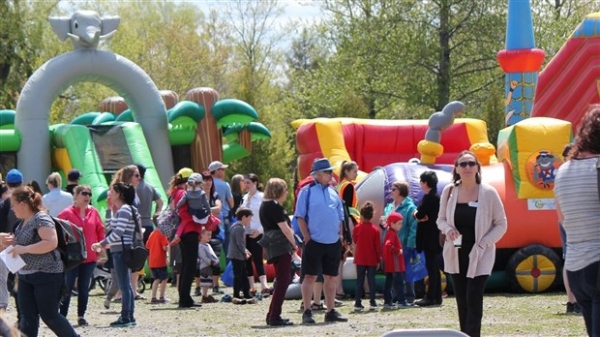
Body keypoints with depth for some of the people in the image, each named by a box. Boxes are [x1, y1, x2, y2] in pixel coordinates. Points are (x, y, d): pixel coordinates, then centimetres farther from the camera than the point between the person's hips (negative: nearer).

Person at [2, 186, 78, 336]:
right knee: (27, 318, 4)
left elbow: (51, 242, -29)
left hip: (47, 275, -9)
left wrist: (23, 248, -27)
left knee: (49, 316, -1)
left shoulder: (41, 219, -16)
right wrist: (12, 242, 6)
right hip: (26, 276, 9)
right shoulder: (24, 221, 12)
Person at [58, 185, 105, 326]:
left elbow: (100, 230, 11)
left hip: (90, 257, 4)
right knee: (67, 288, -3)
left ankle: (81, 316, 18)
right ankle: (62, 317, 2)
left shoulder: (93, 212, 5)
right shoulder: (67, 213, -6)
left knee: (84, 288, 10)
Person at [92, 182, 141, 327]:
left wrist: (102, 244, -16)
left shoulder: (124, 210, -13)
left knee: (124, 285, -8)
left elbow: (119, 232, -20)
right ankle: (130, 317, 14)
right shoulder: (121, 210, 17)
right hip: (120, 250, 10)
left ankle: (126, 317, -7)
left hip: (121, 250, -10)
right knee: (126, 285, 11)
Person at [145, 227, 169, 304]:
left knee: (157, 279, 13)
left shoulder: (152, 234, 11)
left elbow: (147, 246, 18)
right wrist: (168, 246, 1)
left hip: (152, 261, 7)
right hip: (160, 261, -7)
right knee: (164, 278, 6)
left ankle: (153, 298, 5)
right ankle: (161, 297, 4)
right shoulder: (162, 234, -12)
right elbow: (165, 247, -19)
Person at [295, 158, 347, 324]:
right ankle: (307, 312, 0)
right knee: (310, 276, -4)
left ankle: (331, 312, 16)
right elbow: (300, 217, -5)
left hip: (333, 242, 5)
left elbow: (340, 217, 18)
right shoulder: (307, 191, -3)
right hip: (314, 242, -5)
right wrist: (307, 238, -10)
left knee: (331, 277, 9)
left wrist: (339, 235, 9)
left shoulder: (334, 193, 13)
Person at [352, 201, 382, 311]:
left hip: (360, 259, 0)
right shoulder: (375, 230, -6)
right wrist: (379, 259, 3)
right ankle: (372, 302, -1)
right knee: (371, 280, 3)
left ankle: (358, 303, 1)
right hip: (372, 260, 0)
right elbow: (378, 246, -5)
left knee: (359, 281, 4)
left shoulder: (357, 228, -6)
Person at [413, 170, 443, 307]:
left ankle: (431, 297, -6)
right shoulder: (432, 196, 15)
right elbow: (423, 215, 11)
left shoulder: (431, 197, -16)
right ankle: (436, 297, 17)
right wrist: (420, 215, -10)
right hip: (431, 238, 10)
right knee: (433, 267, 12)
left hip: (431, 238, -10)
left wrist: (417, 214, -1)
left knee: (432, 266, -7)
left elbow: (420, 214, -21)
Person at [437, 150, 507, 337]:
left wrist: (483, 244, -15)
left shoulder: (488, 193, -9)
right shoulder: (449, 191, -1)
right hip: (456, 255, 4)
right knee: (462, 301, 9)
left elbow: (501, 225, -3)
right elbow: (441, 219, 12)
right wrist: (448, 229, -12)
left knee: (473, 301, -11)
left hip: (479, 256, -4)